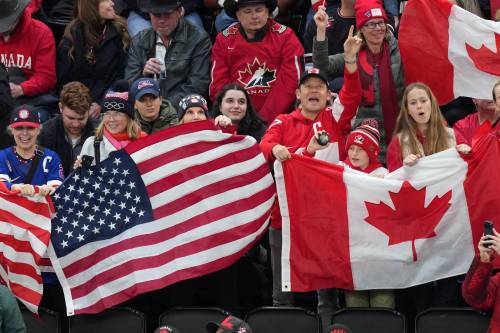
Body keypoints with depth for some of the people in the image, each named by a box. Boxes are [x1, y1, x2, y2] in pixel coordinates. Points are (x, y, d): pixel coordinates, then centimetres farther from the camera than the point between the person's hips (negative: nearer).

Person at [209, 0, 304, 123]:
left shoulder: (285, 37, 1)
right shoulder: (224, 40, 8)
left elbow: (288, 83, -6)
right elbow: (219, 85, 4)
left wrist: (263, 119, -14)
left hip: (275, 119, -2)